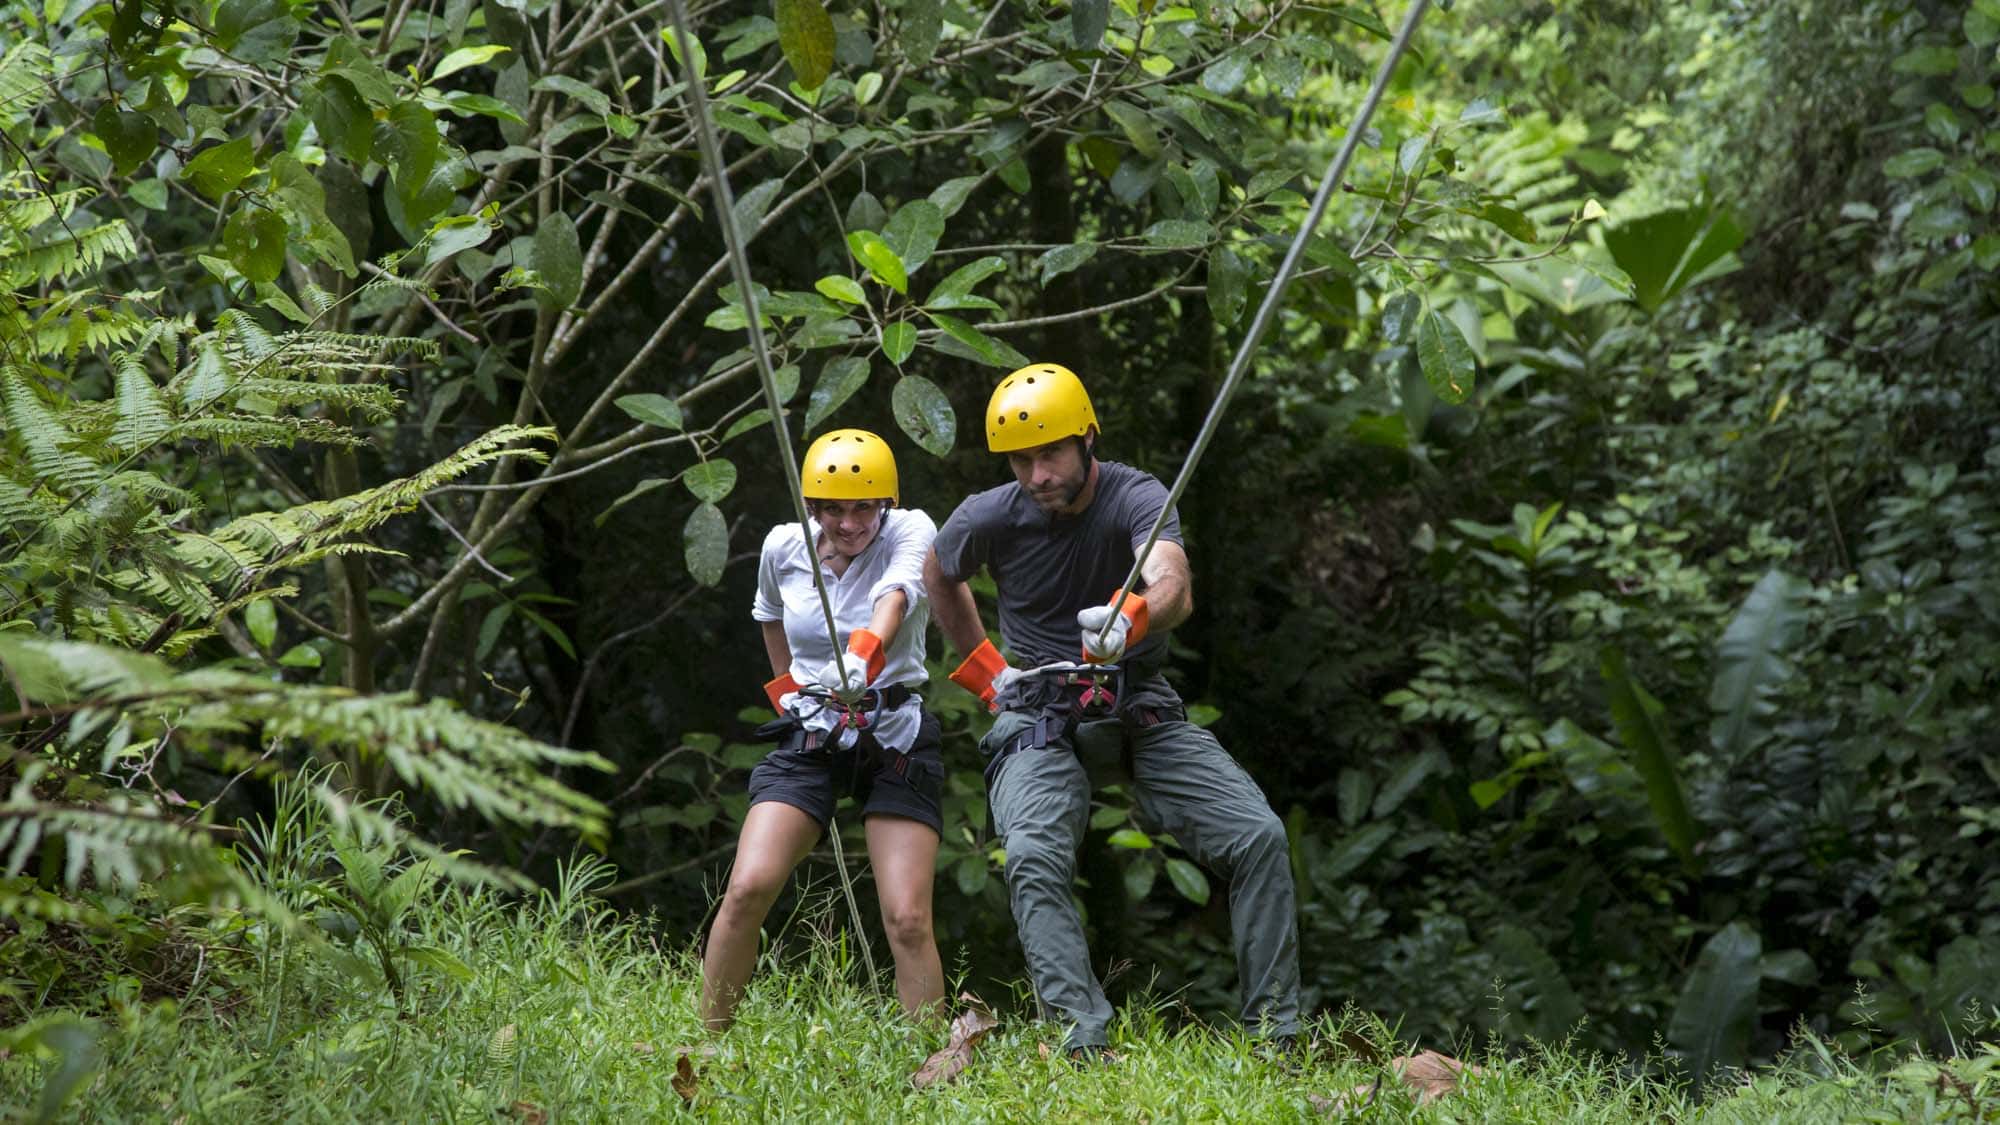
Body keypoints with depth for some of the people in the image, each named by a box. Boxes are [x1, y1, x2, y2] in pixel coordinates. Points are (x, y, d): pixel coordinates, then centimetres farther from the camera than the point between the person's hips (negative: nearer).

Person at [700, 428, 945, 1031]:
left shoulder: (910, 532, -9)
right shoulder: (783, 547, 1)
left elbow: (893, 598, -31)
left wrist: (863, 656, -49)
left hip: (894, 739, -2)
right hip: (807, 736, 2)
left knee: (908, 920, -14)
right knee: (748, 888, -16)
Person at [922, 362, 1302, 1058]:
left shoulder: (1135, 498, -15)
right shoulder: (990, 518, -7)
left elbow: (1174, 588, -35)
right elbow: (938, 575, 18)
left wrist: (1133, 618, -58)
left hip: (1141, 710, 0)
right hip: (1038, 718, 0)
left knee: (1259, 836, -17)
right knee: (1033, 859, -29)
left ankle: (1274, 1033, -9)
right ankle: (1084, 1042, -37)